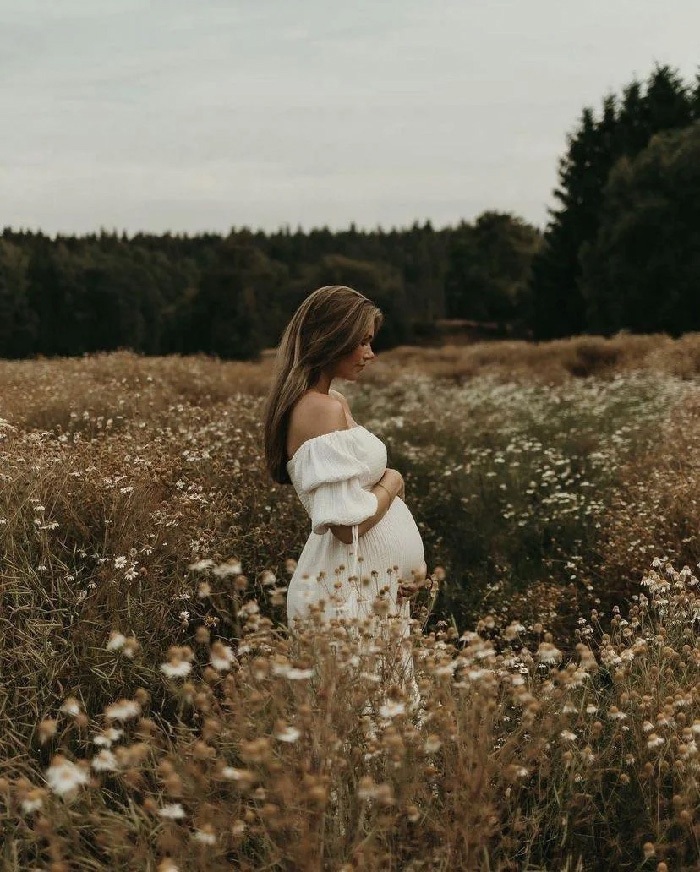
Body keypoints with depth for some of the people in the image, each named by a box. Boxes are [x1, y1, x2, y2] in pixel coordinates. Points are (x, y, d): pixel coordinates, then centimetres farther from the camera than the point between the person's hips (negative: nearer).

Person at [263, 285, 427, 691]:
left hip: (377, 580, 10)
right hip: (351, 587, -10)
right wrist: (392, 482, -5)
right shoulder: (325, 409, -18)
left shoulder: (334, 401, 12)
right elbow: (349, 524, -24)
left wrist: (409, 561, 6)